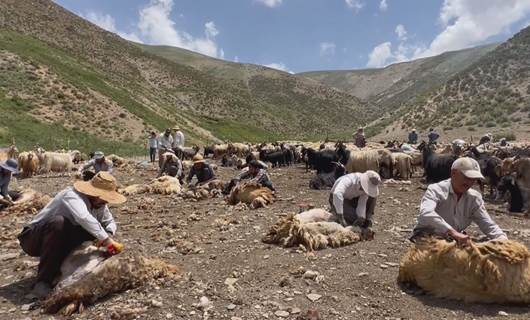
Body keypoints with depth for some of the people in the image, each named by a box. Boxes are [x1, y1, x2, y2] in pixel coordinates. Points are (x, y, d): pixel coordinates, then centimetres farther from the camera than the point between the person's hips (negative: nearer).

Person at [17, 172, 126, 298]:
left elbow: (110, 222, 4)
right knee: (59, 222, -36)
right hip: (32, 238, -6)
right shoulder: (72, 195, -29)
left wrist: (108, 235, -20)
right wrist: (106, 240, -49)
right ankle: (43, 281, -26)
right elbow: (83, 218, -48)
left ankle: (56, 267, 1)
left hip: (60, 241, 7)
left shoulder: (99, 204, -6)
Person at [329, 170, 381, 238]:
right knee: (355, 217, -28)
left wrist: (361, 217, -38)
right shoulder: (349, 180, -37)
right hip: (337, 200, -6)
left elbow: (362, 203, -20)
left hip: (351, 199, 6)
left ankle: (366, 224, -5)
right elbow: (337, 194, -54)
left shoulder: (367, 187, -18)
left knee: (371, 197, -15)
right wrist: (340, 217, -56)